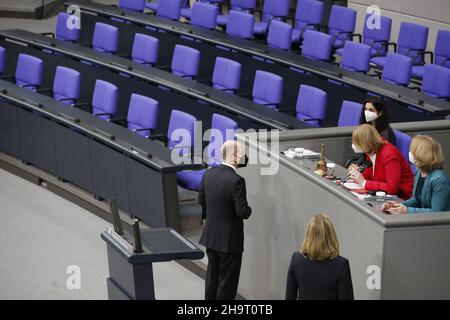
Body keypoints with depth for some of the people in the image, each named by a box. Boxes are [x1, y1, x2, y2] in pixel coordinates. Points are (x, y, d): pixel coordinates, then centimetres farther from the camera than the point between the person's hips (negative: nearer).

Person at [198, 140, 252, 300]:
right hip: (229, 239, -7)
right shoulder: (236, 180, -24)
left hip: (210, 235, 7)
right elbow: (242, 211, -23)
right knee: (227, 280, 7)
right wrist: (248, 210, -1)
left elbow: (201, 200, 8)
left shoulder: (209, 173, -3)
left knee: (212, 274, 22)